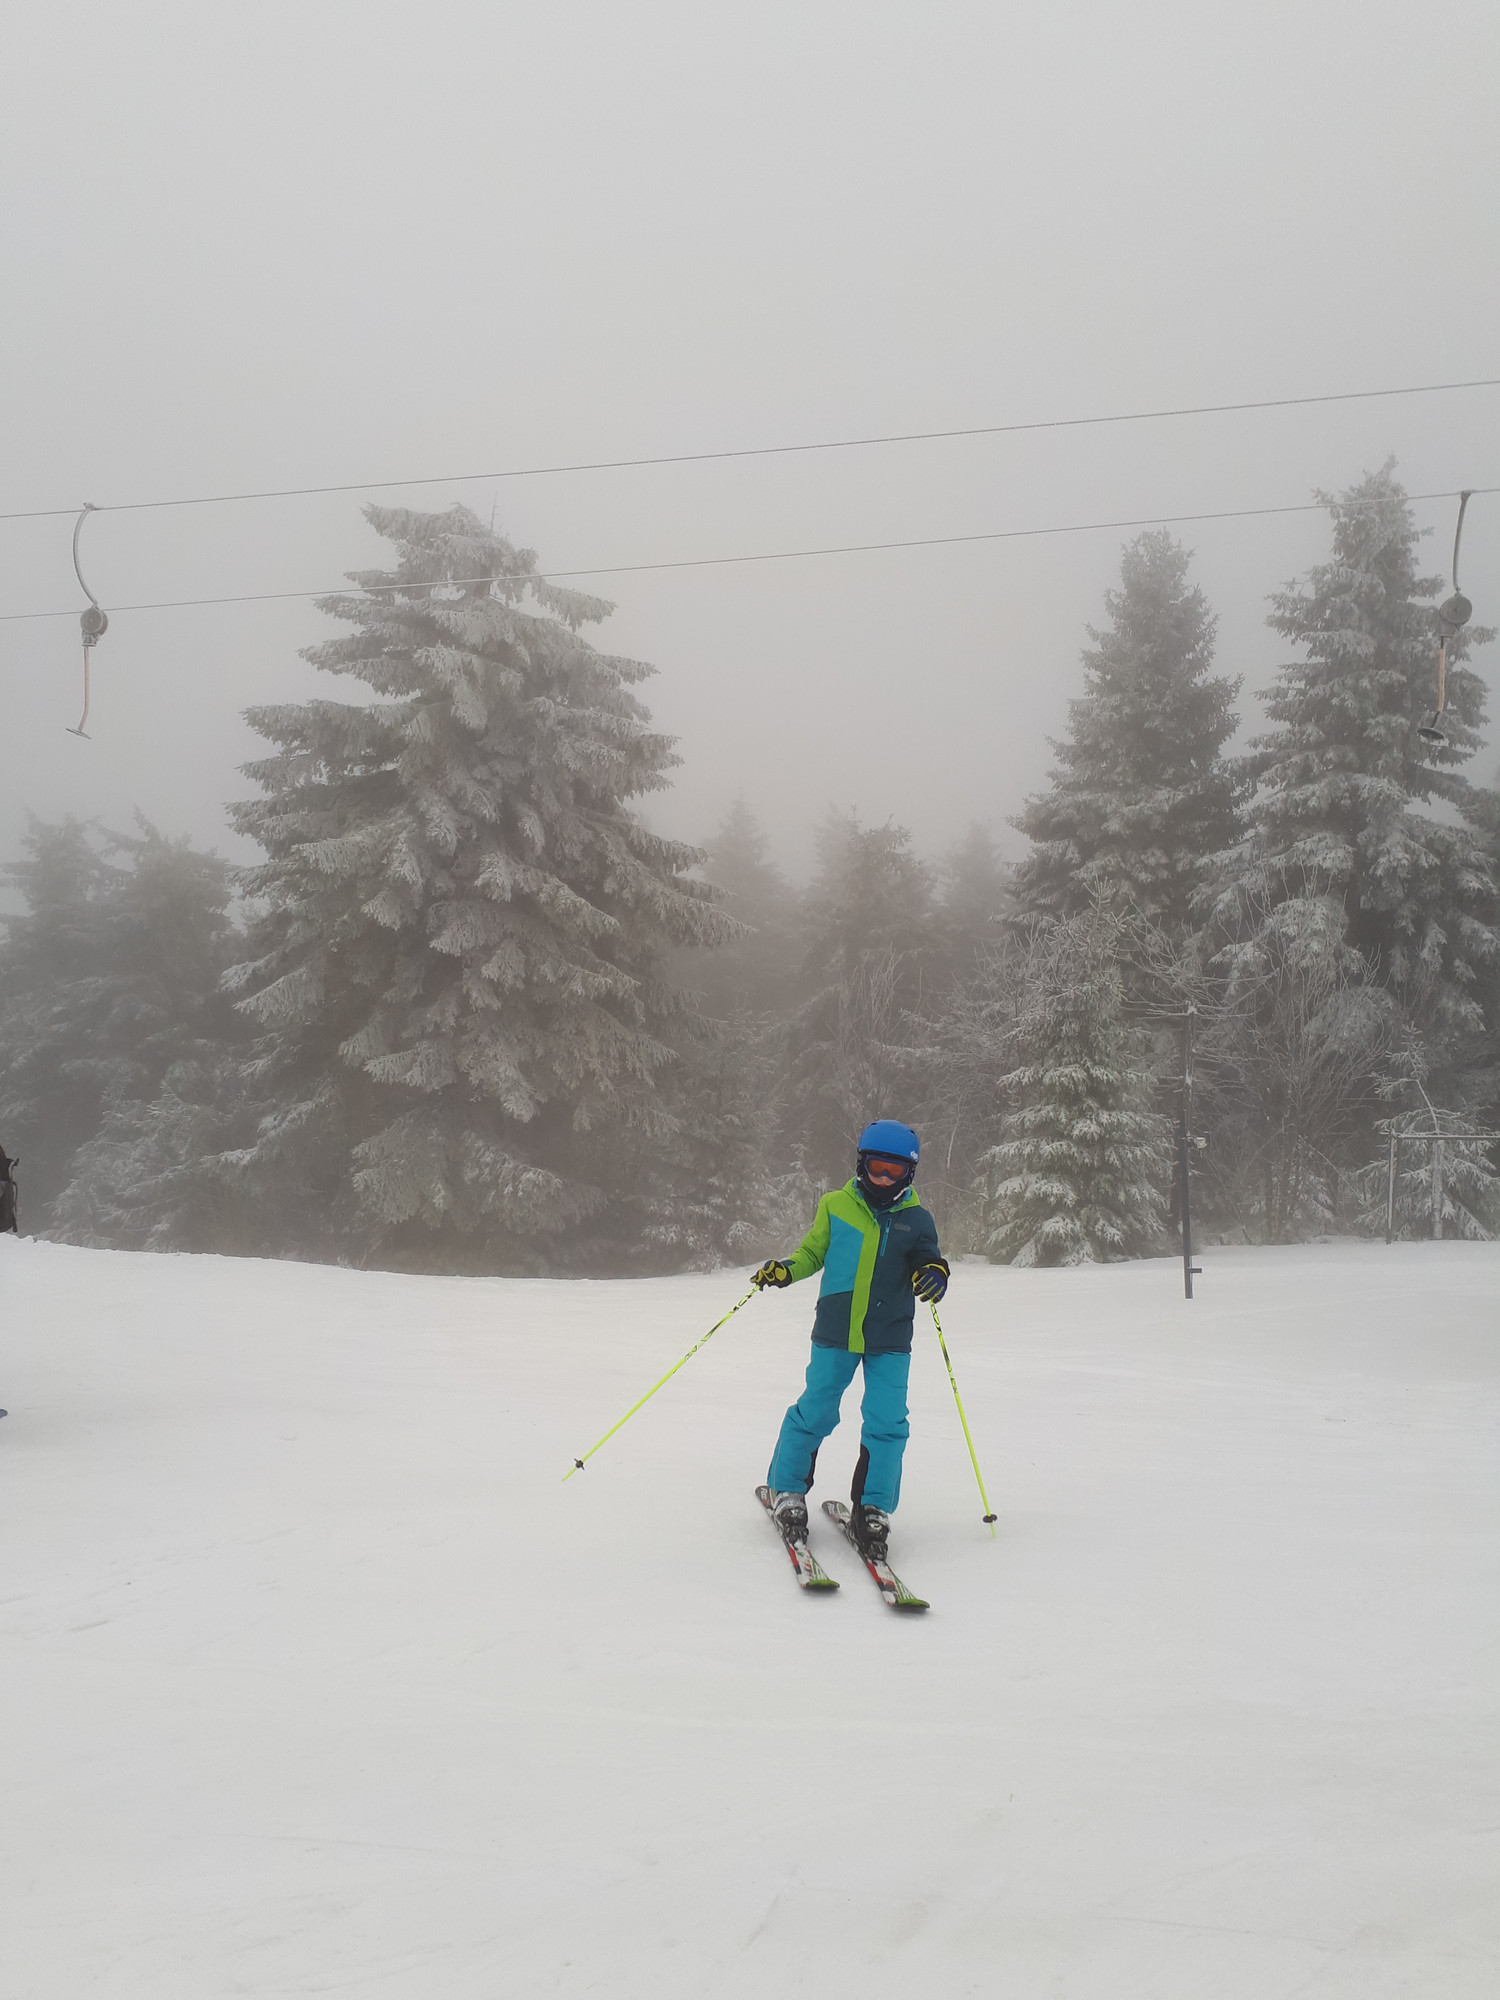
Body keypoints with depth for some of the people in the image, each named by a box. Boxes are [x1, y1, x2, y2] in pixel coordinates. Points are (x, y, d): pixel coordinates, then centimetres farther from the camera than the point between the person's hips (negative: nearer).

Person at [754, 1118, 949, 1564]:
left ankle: (873, 1509, 11)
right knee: (815, 1413, 2)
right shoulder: (835, 1206, 2)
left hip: (890, 1341, 1)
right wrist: (785, 1269, -6)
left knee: (886, 1423, -4)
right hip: (836, 1333, -1)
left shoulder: (915, 1220, 3)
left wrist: (935, 1275, -20)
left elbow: (927, 1262, 2)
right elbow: (813, 1253, 12)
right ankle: (786, 1490, 22)